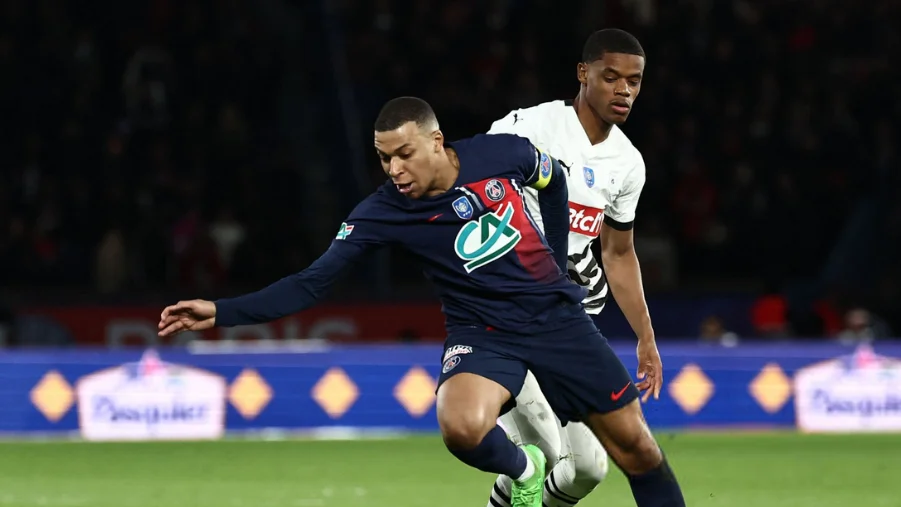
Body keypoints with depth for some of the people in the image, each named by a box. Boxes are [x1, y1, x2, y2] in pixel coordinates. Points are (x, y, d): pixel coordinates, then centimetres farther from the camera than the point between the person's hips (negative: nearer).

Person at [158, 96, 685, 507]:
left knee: (636, 444, 1)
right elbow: (310, 285, -17)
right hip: (483, 336, -2)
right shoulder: (383, 212, -16)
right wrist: (220, 312, -27)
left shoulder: (504, 154, -12)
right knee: (462, 428, -32)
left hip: (557, 317, 2)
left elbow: (554, 180, 11)